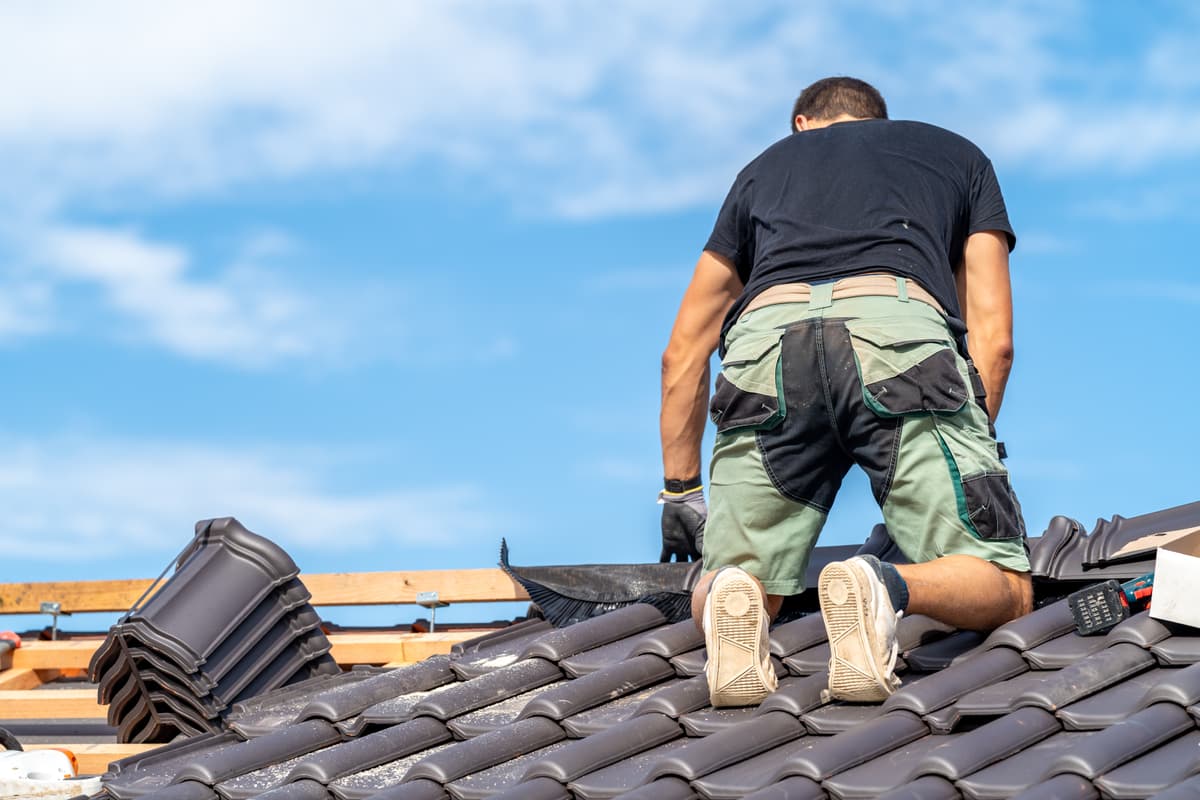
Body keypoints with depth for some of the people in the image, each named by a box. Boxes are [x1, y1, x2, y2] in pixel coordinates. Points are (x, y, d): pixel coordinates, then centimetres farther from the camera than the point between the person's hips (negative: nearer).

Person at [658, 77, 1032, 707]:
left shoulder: (766, 166, 40)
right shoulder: (958, 154, 36)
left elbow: (684, 352, 41)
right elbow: (992, 338, 24)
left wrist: (680, 491, 49)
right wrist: (963, 449, 31)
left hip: (765, 341, 2)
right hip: (901, 332, -2)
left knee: (730, 587, 16)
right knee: (1006, 592, 5)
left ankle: (733, 596, -20)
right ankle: (888, 587, -27)